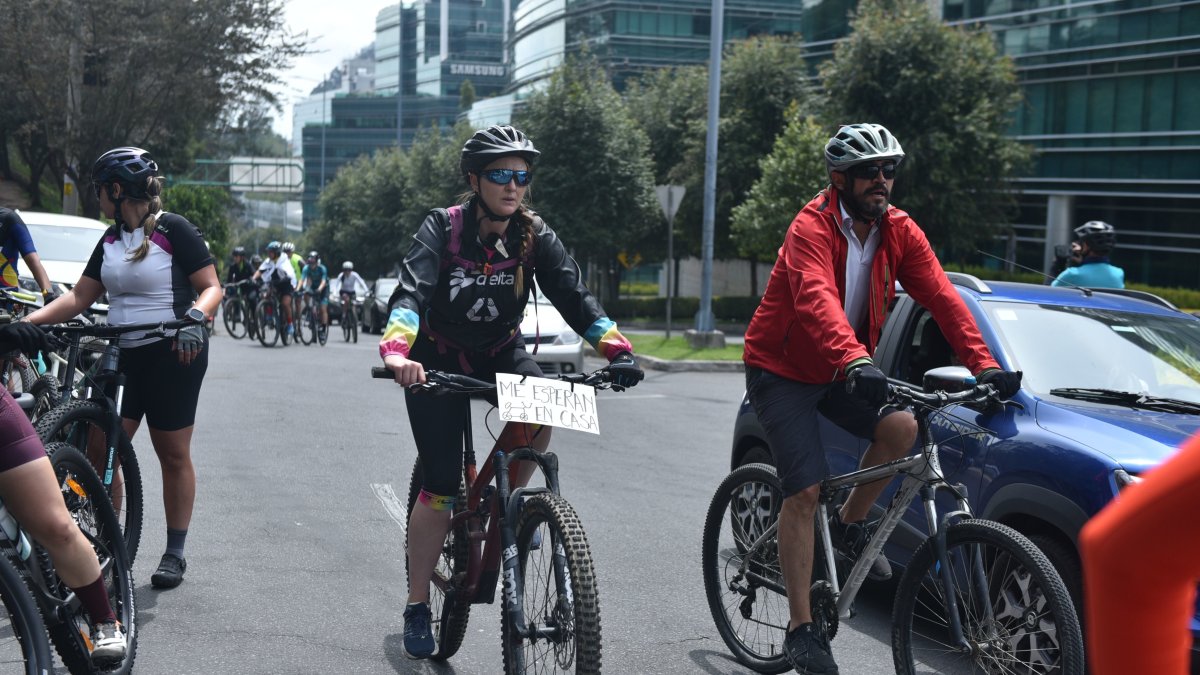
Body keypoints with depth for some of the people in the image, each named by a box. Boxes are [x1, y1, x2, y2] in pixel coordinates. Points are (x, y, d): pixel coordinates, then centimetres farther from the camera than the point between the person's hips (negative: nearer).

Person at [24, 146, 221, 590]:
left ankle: (175, 552, 13)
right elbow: (80, 296, 10)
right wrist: (27, 322, -2)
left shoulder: (174, 230, -9)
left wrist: (195, 317, -31)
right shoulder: (110, 240, 11)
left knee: (173, 455, 3)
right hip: (122, 355, 6)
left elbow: (212, 287, -11)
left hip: (173, 355, -6)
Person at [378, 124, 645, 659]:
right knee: (441, 484, -10)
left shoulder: (534, 236, -13)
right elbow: (411, 291, -36)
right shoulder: (444, 228, -21)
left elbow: (574, 295, -21)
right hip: (438, 358, -2)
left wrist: (618, 350, -38)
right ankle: (417, 608, 6)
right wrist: (397, 353, -55)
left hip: (499, 351, 3)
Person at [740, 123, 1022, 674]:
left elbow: (941, 297, -13)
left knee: (901, 426, -22)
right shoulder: (812, 228, -23)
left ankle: (849, 524, 4)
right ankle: (801, 629, -5)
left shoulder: (899, 231, -5)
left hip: (840, 372, 5)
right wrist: (856, 361, -58)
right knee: (805, 492, -14)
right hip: (782, 370, -5)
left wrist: (984, 365, -26)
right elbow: (817, 299, -41)